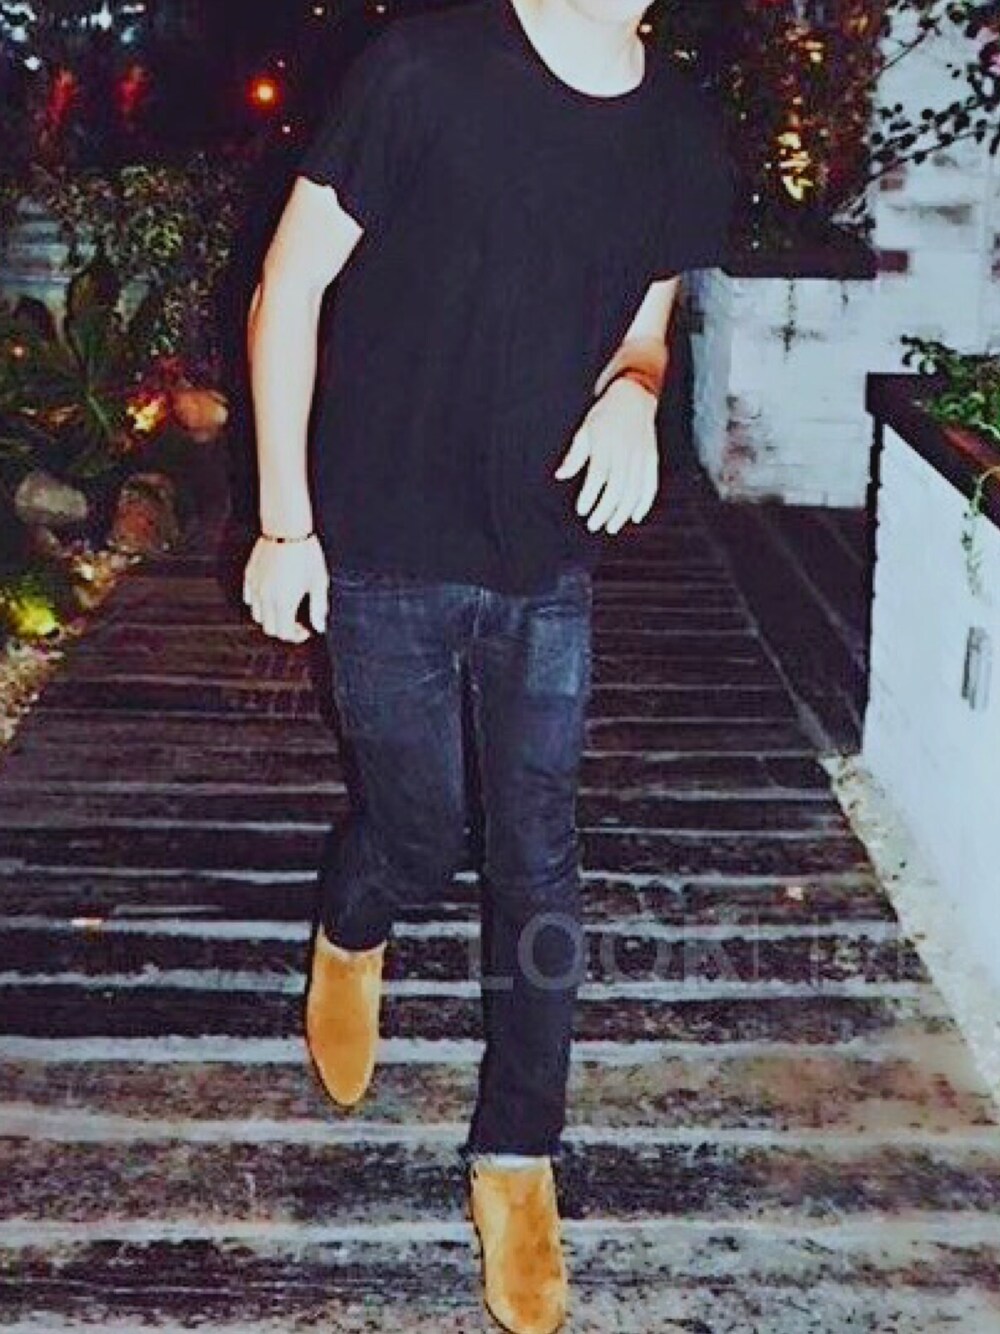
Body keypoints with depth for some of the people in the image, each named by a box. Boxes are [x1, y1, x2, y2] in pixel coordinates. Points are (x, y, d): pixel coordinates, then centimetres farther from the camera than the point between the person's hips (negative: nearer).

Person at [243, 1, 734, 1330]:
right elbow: (289, 291, -8)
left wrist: (631, 394, -12)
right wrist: (286, 519, -9)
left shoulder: (685, 131, -1)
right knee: (421, 835, 9)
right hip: (386, 552, -3)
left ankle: (517, 1161, 24)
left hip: (549, 561, 3)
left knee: (540, 862, 6)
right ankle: (351, 936, 48)